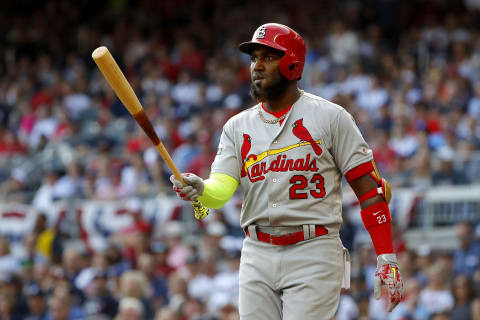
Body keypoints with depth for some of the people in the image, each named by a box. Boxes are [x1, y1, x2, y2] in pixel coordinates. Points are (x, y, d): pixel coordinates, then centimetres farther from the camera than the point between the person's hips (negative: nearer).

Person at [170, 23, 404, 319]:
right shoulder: (238, 127, 12)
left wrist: (387, 260, -10)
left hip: (313, 255, -5)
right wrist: (198, 190, -26)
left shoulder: (330, 117, 0)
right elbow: (221, 190, 0)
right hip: (257, 256, 5)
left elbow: (370, 189, -3)